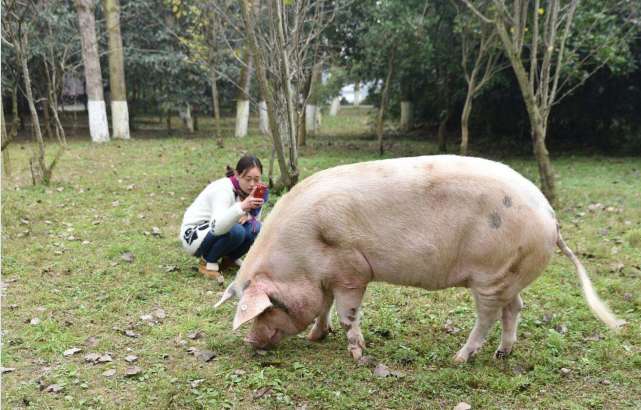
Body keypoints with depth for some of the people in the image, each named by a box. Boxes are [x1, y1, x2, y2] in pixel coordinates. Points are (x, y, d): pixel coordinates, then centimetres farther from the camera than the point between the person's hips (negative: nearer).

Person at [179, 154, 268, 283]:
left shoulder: (247, 189, -6)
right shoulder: (223, 189, -28)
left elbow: (254, 217, 5)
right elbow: (216, 227, -45)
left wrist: (248, 215, -19)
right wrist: (242, 207, -59)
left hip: (219, 229, 7)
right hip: (193, 235, -7)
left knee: (256, 228, -16)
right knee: (235, 231, -33)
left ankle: (230, 258, 8)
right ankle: (208, 263, -9)